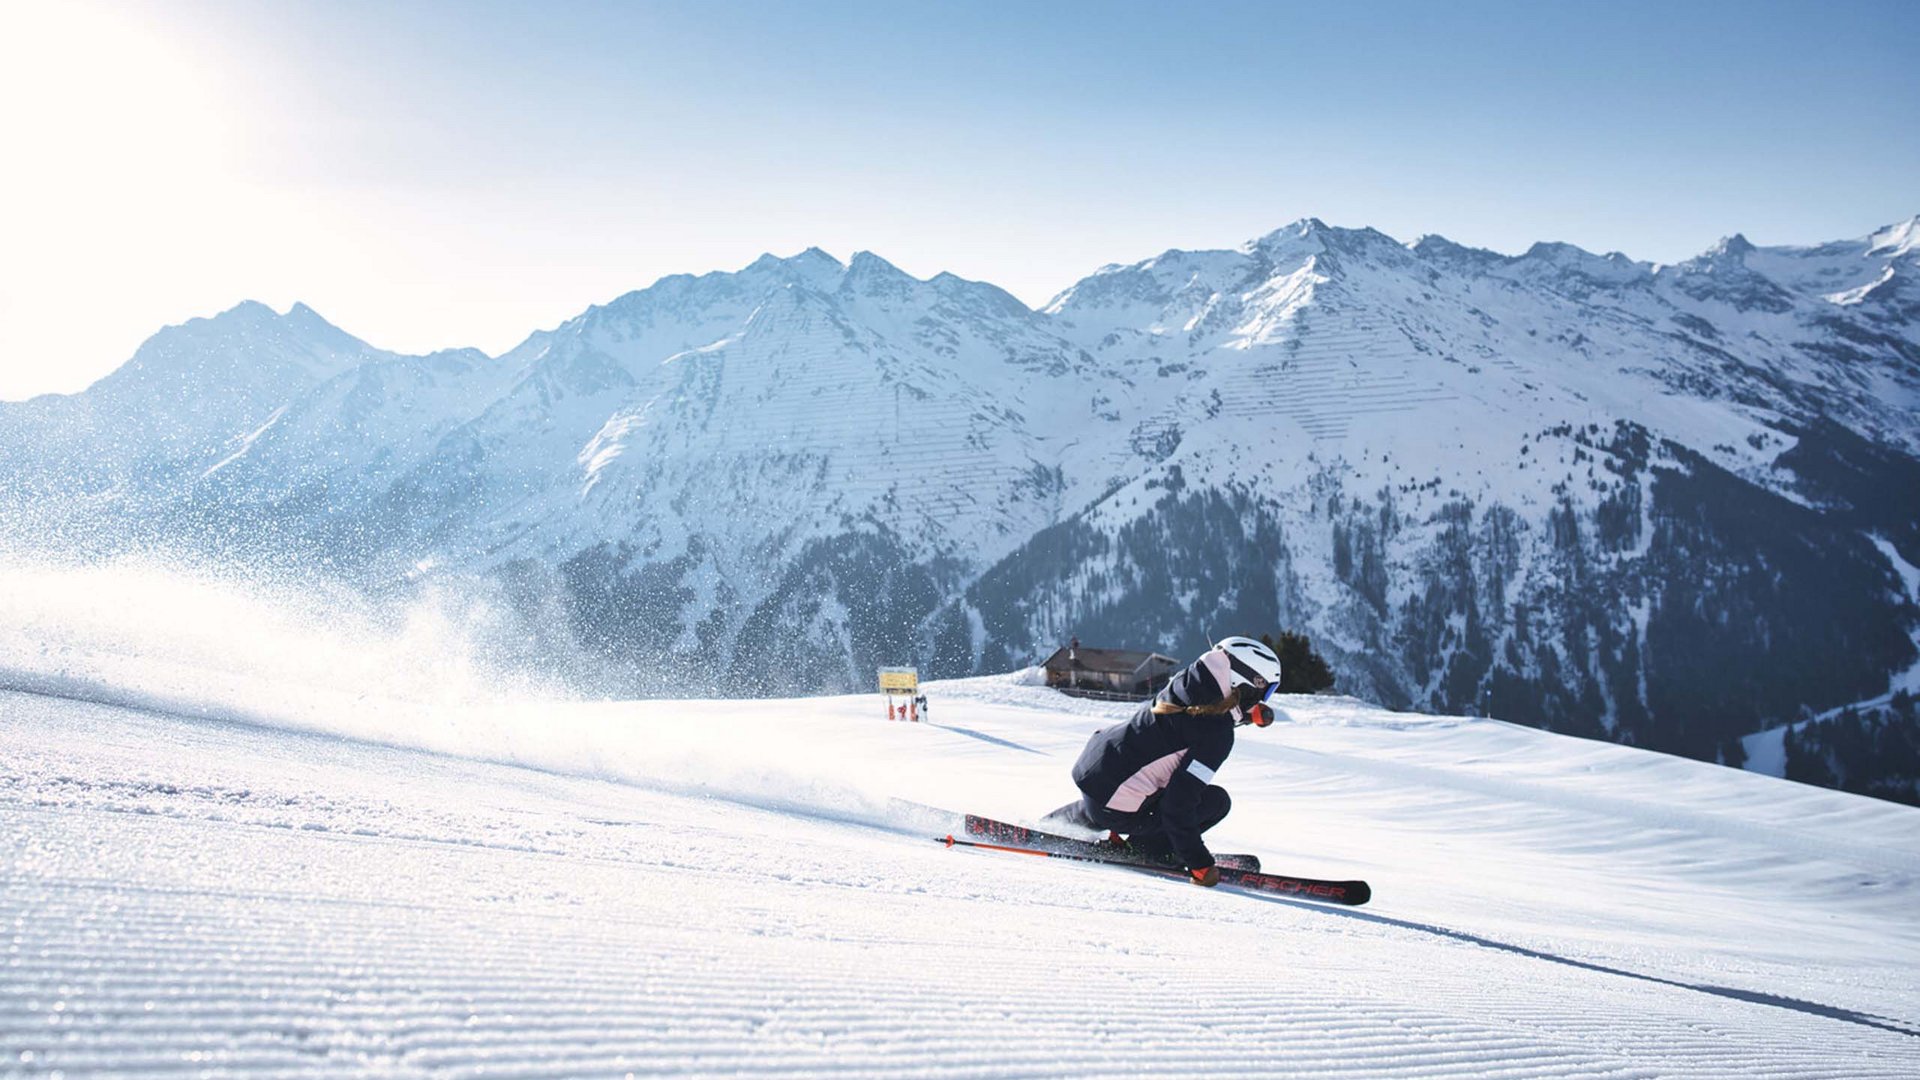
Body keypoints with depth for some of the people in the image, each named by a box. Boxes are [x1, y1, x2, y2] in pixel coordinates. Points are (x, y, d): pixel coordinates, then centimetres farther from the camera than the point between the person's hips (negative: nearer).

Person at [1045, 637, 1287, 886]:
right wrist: (1198, 863, -13)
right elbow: (1178, 803, -21)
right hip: (1117, 810, -8)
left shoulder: (1184, 682, 1)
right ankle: (1148, 844, 4)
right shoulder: (1218, 733, -18)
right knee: (1217, 800, 0)